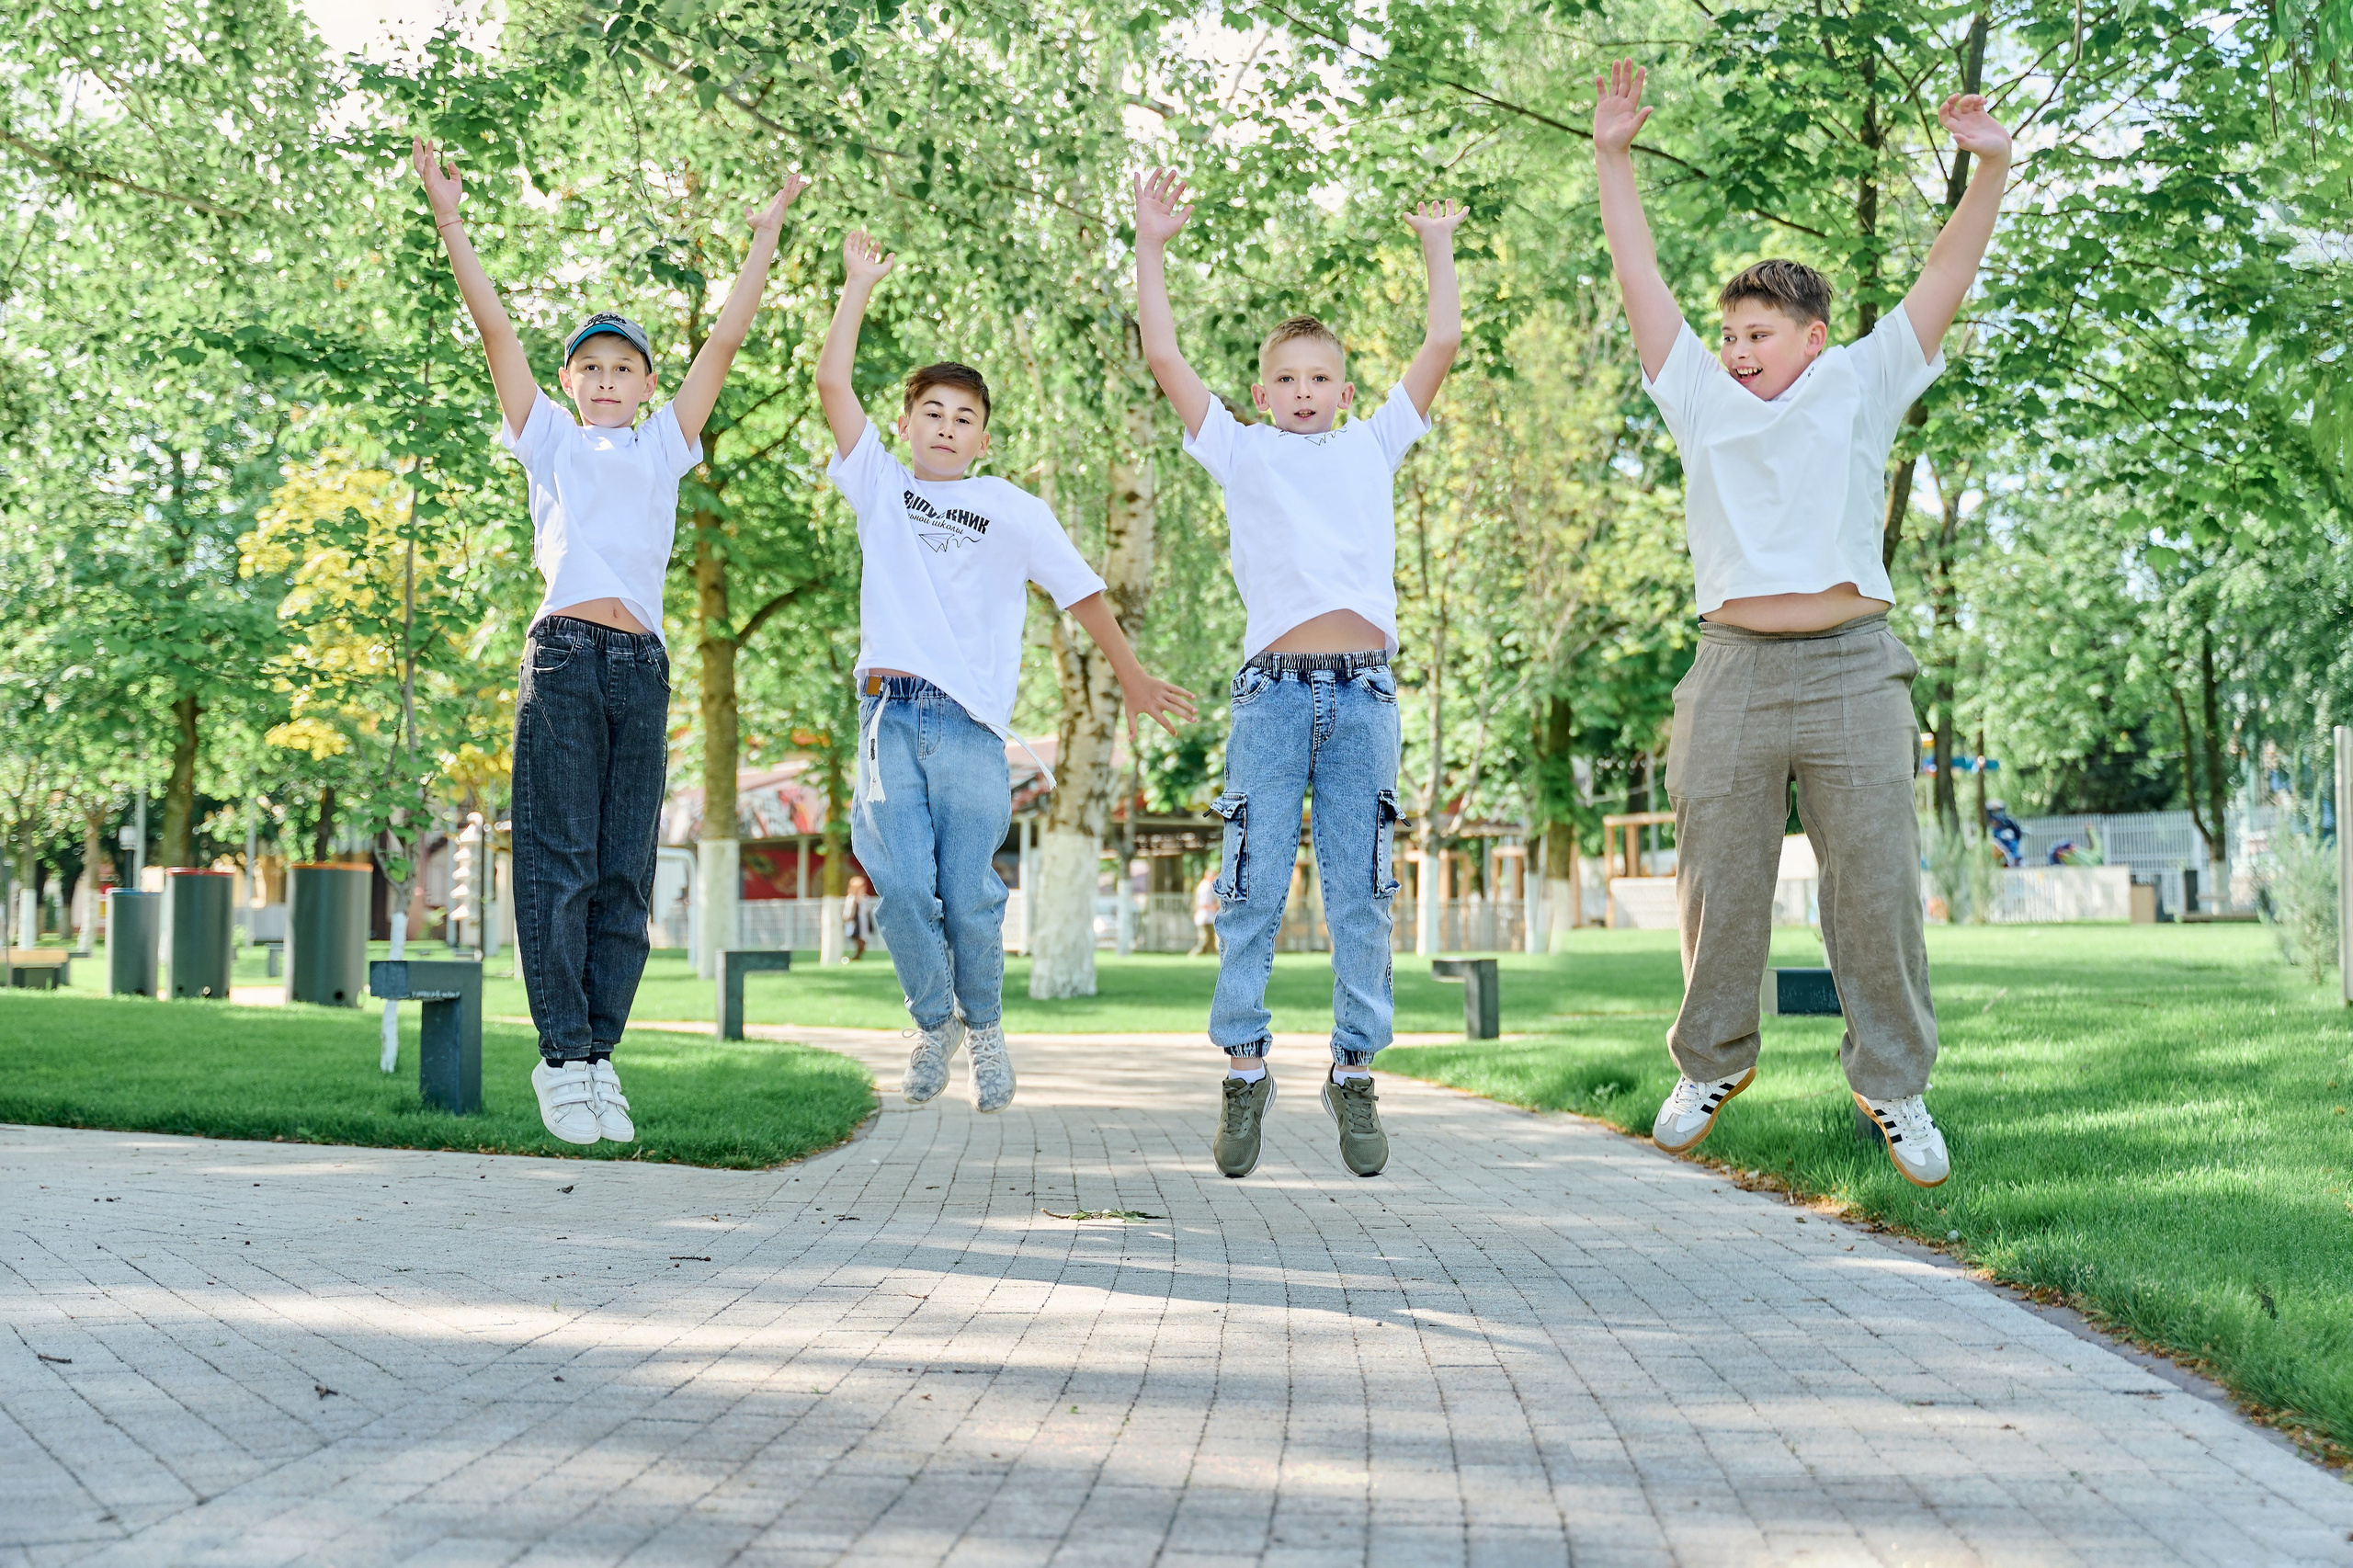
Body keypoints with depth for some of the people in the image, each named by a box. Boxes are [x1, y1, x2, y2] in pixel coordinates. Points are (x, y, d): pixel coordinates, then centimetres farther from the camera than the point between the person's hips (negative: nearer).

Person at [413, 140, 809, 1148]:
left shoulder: (662, 445, 22)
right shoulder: (550, 440, 17)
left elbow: (724, 341, 20)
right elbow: (495, 329, 12)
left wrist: (765, 239, 19)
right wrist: (449, 221, 8)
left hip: (641, 666, 3)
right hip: (564, 655, -2)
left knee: (623, 874, 1)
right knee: (559, 864, -7)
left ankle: (598, 1057, 6)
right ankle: (561, 1055, -3)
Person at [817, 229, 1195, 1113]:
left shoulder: (1013, 511, 9)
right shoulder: (880, 488, 13)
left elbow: (1080, 592, 15)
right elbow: (832, 385, 6)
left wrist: (1133, 679, 18)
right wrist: (859, 287, 7)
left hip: (969, 725, -1)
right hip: (888, 716, 1)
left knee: (969, 894, -3)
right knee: (901, 886, -7)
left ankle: (983, 1024, 22)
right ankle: (934, 1024, 15)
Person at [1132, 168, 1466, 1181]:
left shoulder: (1373, 448, 18)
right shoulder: (1240, 454, 14)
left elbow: (1440, 347, 17)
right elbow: (1164, 358, 10)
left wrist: (1437, 248, 24)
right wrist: (1151, 247, 11)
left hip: (1364, 693, 1)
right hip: (1273, 691, -1)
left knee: (1360, 896, 4)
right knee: (1253, 891, -1)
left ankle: (1354, 1075, 12)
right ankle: (1243, 1073, 8)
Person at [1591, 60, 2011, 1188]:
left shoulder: (1860, 388, 10)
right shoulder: (1701, 399, 13)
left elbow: (1944, 279, 5)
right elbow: (1640, 281, 12)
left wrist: (1989, 170, -5)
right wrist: (1612, 158, 9)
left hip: (1851, 671, -1)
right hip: (1734, 672, 1)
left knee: (1876, 886, -1)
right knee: (1718, 885, 6)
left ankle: (1893, 1086, 9)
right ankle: (1712, 1064, 21)